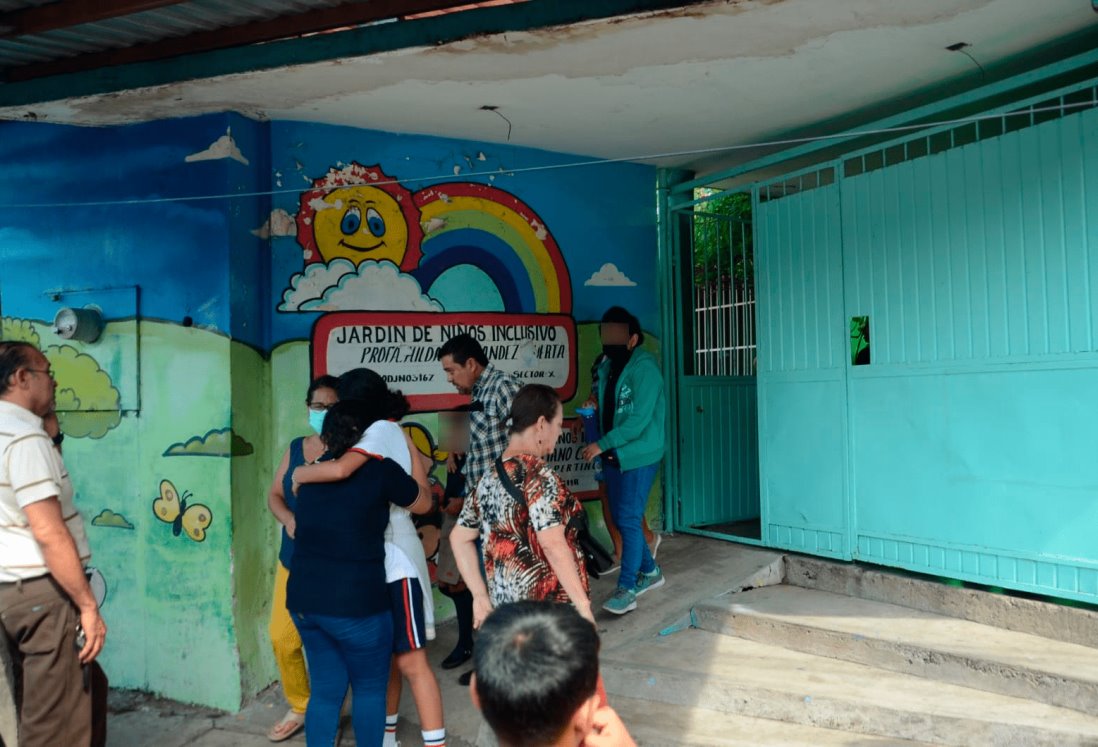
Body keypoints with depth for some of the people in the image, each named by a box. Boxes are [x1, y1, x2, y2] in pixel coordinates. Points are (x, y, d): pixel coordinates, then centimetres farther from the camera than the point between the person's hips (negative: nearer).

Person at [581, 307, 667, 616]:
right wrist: (592, 406, -1)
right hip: (614, 455, 8)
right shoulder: (608, 367, 9)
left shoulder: (644, 368, -15)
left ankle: (626, 588, 0)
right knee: (620, 518, 13)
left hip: (638, 456, -8)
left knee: (628, 520, -8)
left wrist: (601, 445, -21)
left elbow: (639, 419, -21)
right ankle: (649, 571, 31)